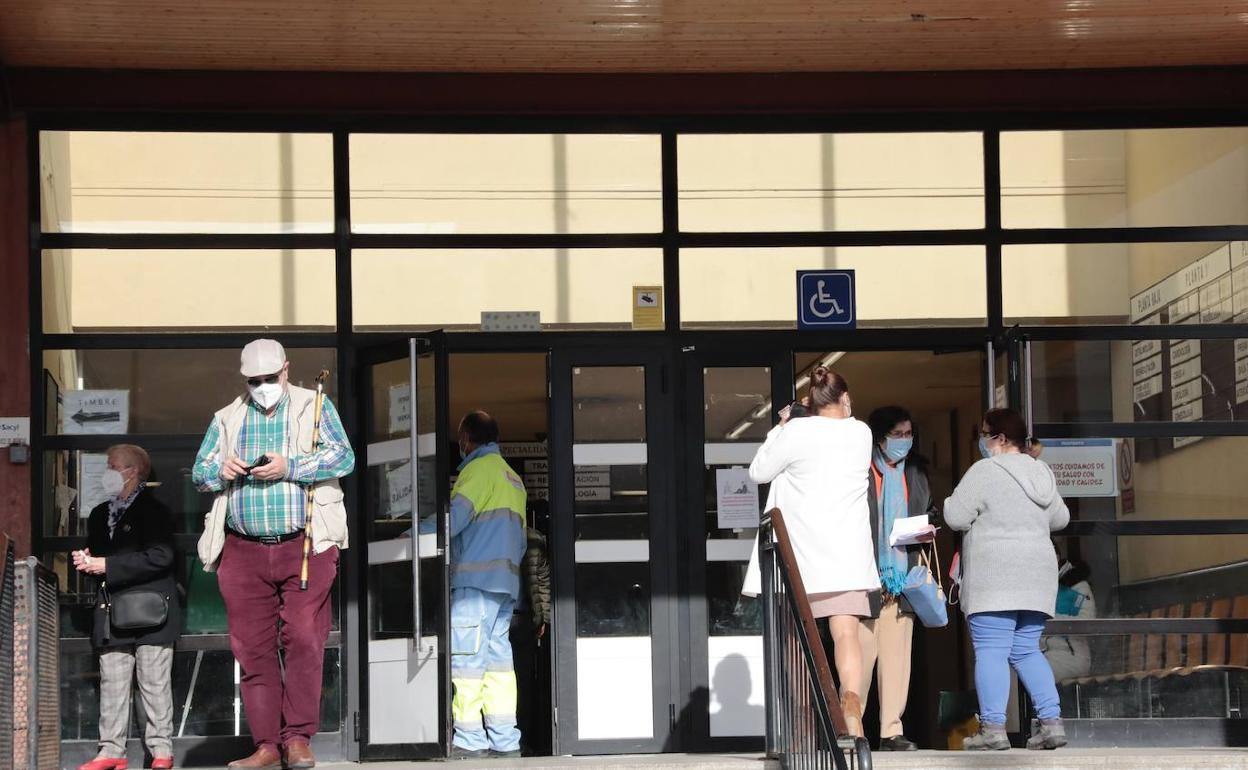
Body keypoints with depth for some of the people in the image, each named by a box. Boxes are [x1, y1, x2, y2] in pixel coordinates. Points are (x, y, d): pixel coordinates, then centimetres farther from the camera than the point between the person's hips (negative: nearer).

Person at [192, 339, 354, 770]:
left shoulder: (314, 407, 8)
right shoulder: (227, 419, 18)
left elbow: (344, 458, -5)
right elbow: (199, 472, 17)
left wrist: (289, 467, -16)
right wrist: (221, 470, -6)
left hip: (304, 547, -3)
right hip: (243, 552, 3)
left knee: (304, 639, -12)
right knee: (252, 649, 0)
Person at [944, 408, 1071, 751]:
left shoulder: (985, 471, -9)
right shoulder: (1041, 473, 14)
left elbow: (955, 517, -9)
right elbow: (1059, 518, 25)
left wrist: (953, 501, 12)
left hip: (994, 578, -7)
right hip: (1037, 576, 7)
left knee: (990, 651, -7)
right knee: (1027, 651, 12)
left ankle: (993, 727, -14)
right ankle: (1051, 722, 2)